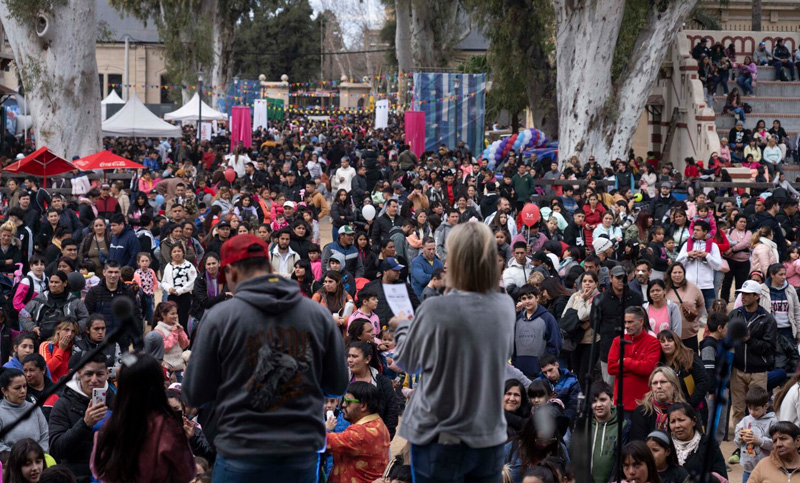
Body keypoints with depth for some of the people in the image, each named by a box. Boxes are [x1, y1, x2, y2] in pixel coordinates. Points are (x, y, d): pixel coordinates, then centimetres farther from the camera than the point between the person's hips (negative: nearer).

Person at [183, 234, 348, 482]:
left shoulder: (218, 317, -7)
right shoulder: (318, 314, 1)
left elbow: (194, 395, -3)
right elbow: (338, 385, 8)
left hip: (241, 455, -2)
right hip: (302, 453, 3)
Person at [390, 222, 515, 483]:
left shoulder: (435, 310, -17)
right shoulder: (505, 307, -4)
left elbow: (406, 361, -1)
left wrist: (402, 326, 20)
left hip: (440, 439, -4)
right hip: (489, 438, 4)